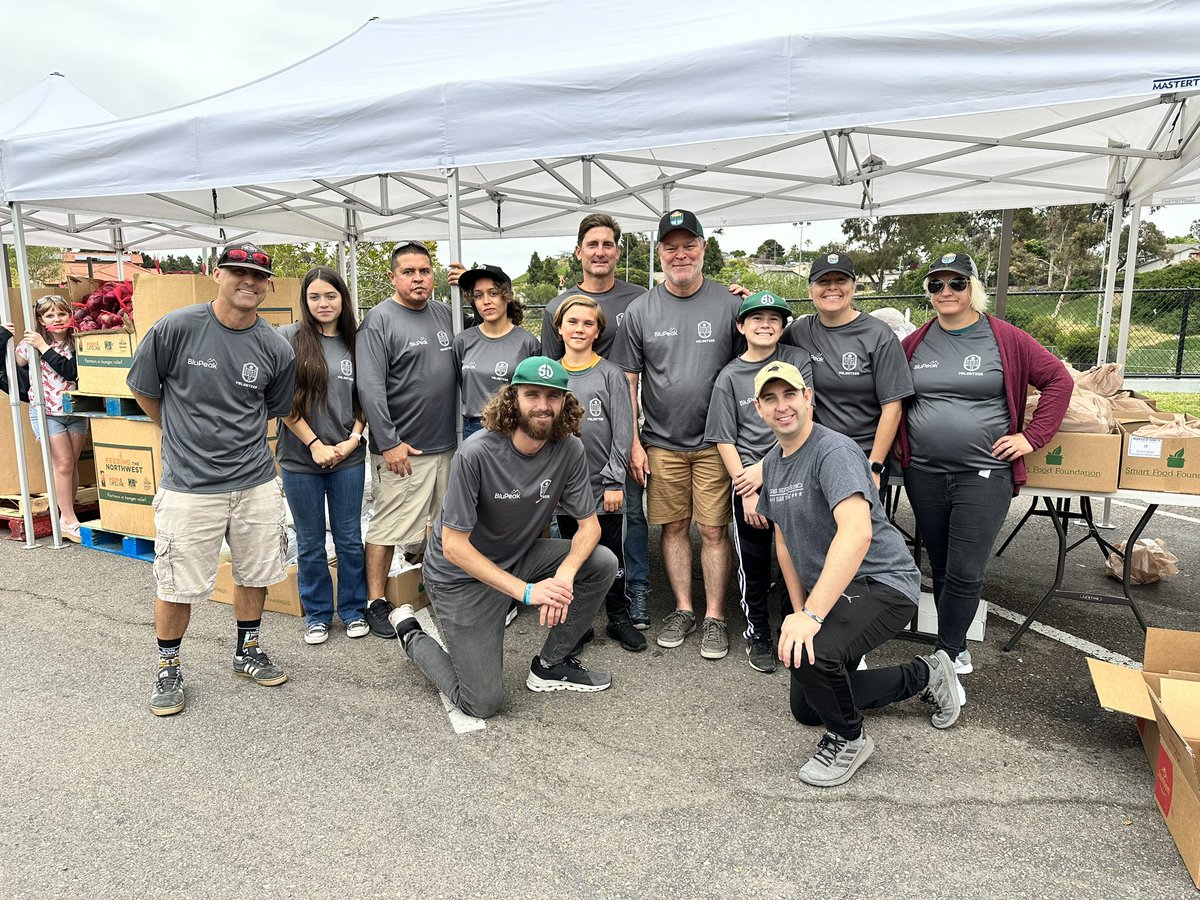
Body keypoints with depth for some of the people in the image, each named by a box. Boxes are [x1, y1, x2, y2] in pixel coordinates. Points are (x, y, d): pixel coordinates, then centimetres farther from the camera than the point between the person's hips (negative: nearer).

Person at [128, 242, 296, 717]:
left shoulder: (276, 349, -3)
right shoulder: (175, 328, -10)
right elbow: (143, 391, 4)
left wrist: (232, 438, 10)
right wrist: (183, 435, 13)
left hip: (256, 482, 3)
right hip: (189, 484, -3)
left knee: (254, 574, 15)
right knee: (177, 585, 6)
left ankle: (248, 650, 37)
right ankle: (168, 668, 29)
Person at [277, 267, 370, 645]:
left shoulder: (355, 342, 6)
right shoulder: (289, 338, -3)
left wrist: (353, 439, -4)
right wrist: (315, 444, -10)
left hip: (348, 458, 2)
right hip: (301, 458, -2)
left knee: (350, 539, 10)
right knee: (310, 543, 11)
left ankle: (354, 610, 27)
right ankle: (317, 615, 27)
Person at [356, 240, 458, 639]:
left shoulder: (445, 314, 11)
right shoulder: (379, 320, -9)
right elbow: (370, 387, -15)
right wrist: (389, 442, -18)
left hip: (447, 444, 7)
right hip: (402, 449, -6)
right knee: (388, 527, -1)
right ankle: (377, 604, 13)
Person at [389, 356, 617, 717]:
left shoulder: (569, 450, -14)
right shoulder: (477, 453, -28)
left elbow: (589, 525, -7)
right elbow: (454, 546, -24)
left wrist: (565, 574, -29)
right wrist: (526, 591, -30)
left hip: (520, 557, 5)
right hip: (462, 575, -5)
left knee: (602, 563, -16)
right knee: (483, 703, -4)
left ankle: (551, 664, 4)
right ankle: (410, 634, 23)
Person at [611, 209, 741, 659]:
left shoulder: (729, 304, 0)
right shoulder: (641, 310, 3)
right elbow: (627, 381, 5)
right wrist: (634, 444, 0)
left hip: (714, 442, -1)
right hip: (661, 443, 2)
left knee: (713, 530, 2)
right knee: (673, 526, 10)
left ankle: (714, 617, 15)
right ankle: (683, 609, 24)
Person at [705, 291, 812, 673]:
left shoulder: (798, 361, 3)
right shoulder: (730, 376, 4)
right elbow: (725, 440, 2)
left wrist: (764, 467, -10)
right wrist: (747, 493, -6)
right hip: (747, 483, 1)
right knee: (752, 563, 7)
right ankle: (757, 633, 25)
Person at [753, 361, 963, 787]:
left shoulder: (834, 451, -23)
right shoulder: (772, 463, 5)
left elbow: (857, 533, -37)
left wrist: (812, 615, -41)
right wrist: (799, 609, 10)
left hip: (882, 582, -9)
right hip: (830, 592, 9)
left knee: (811, 655, -36)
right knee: (806, 710, 16)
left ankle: (848, 739, -2)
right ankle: (926, 676, 31)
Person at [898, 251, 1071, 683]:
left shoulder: (1006, 339, -3)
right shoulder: (915, 343, 6)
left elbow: (1059, 380, 2)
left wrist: (1032, 436, -4)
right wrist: (897, 442, 7)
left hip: (984, 474, -3)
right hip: (924, 474, 3)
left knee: (964, 573, -4)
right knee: (940, 567, 12)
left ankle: (945, 655, 10)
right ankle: (955, 647, 27)